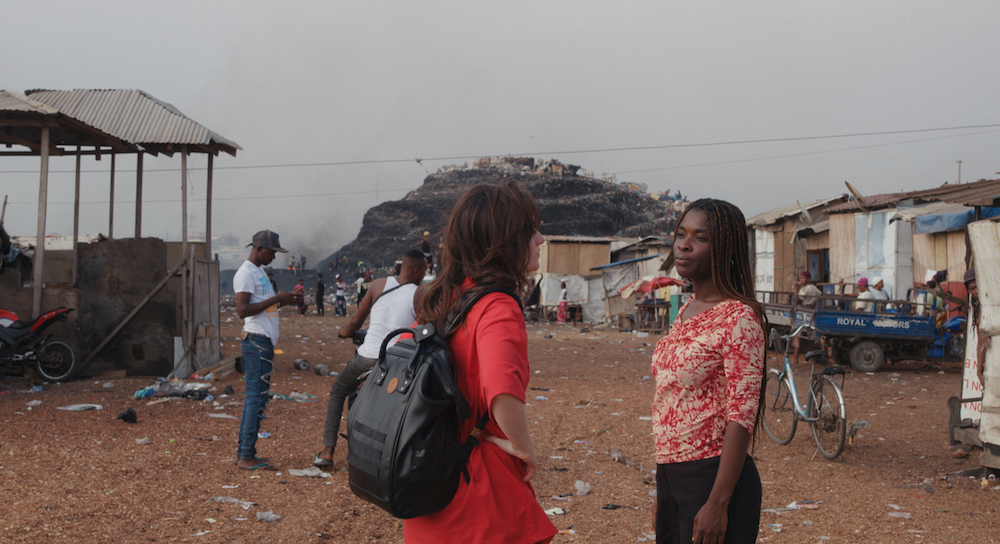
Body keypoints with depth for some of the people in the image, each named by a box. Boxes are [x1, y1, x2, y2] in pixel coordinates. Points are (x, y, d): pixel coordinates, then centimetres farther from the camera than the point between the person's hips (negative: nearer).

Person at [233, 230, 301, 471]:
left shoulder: (260, 272, 20)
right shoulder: (245, 273, -11)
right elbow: (242, 310, -20)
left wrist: (286, 300, 8)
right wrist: (276, 298, -19)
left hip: (265, 341, 10)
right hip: (256, 340, -10)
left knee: (256, 396, 11)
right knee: (257, 397, -9)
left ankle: (243, 452, 16)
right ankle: (246, 456, -6)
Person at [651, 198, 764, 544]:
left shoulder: (738, 318, -14)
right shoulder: (686, 311, 10)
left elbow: (741, 417, -18)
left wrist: (718, 503, -22)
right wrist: (663, 493, 17)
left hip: (712, 475, -8)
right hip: (670, 474, 8)